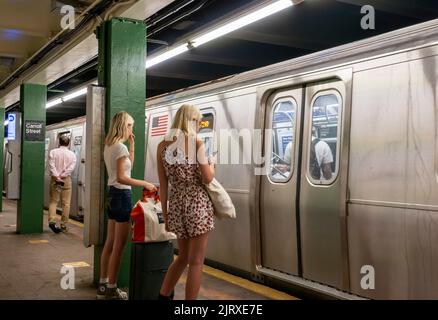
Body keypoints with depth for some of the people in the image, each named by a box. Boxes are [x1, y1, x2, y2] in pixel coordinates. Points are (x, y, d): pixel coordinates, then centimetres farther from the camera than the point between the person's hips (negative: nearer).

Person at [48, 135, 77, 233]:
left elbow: (52, 165, -9)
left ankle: (51, 221, -13)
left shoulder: (53, 152, 2)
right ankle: (64, 225, 8)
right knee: (66, 203, 5)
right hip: (66, 180, 0)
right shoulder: (72, 154, 3)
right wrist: (63, 175, -11)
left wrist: (57, 176, -13)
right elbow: (72, 167, -9)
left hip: (55, 179, 0)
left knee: (53, 201, 7)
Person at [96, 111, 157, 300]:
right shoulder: (120, 147, -16)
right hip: (122, 195, -10)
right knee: (119, 245, -2)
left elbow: (128, 165, 23)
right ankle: (111, 288, 5)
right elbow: (121, 178, -23)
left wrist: (132, 145, 17)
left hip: (113, 194, 10)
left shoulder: (109, 146, 12)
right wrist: (145, 184, -20)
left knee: (110, 243, 14)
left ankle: (103, 285, 21)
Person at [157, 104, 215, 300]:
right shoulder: (197, 143, -7)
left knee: (183, 257, 23)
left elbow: (163, 185, 7)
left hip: (177, 205, 5)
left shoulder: (162, 146, 6)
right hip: (198, 204, -5)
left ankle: (162, 297, 24)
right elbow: (207, 178, -10)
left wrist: (165, 214, 13)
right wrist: (212, 165, 11)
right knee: (196, 261, 3)